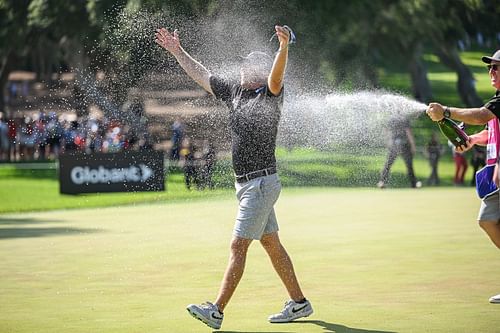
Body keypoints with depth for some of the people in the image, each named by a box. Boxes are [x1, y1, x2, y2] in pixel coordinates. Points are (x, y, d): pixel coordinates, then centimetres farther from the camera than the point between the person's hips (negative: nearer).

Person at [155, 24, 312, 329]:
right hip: (245, 184, 8)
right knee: (271, 245, 13)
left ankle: (217, 311, -12)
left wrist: (284, 47, -49)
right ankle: (299, 303, 21)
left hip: (262, 183, -8)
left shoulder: (271, 95, -10)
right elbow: (202, 75, 23)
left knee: (238, 246, -10)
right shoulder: (235, 92, 12)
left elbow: (275, 77, -32)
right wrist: (178, 51, 25)